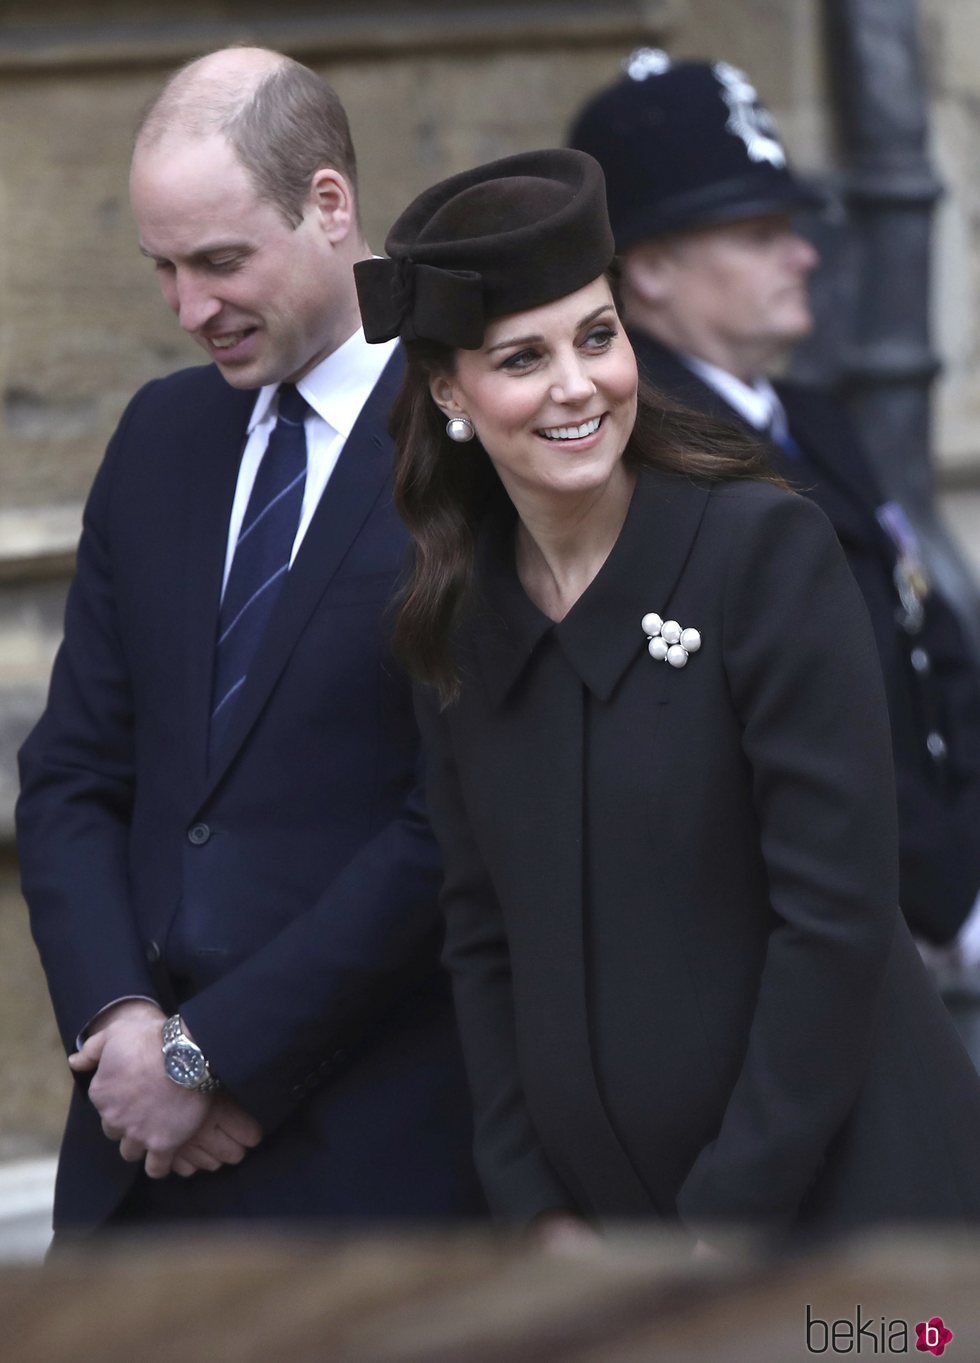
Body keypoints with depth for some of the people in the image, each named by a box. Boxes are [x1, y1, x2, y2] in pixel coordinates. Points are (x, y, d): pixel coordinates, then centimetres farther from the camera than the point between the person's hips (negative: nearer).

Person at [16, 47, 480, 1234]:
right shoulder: (160, 434, 12)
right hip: (142, 1146, 6)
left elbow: (449, 826, -14)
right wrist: (119, 1018, -4)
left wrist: (215, 1051, -11)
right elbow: (73, 772, 13)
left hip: (367, 1153, -6)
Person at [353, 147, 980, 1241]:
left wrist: (737, 1213, -13)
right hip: (611, 1207, 4)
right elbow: (482, 940, 10)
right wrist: (537, 1205, 2)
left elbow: (837, 911, -14)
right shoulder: (459, 620, 5)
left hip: (830, 1184, -4)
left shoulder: (771, 550, -11)